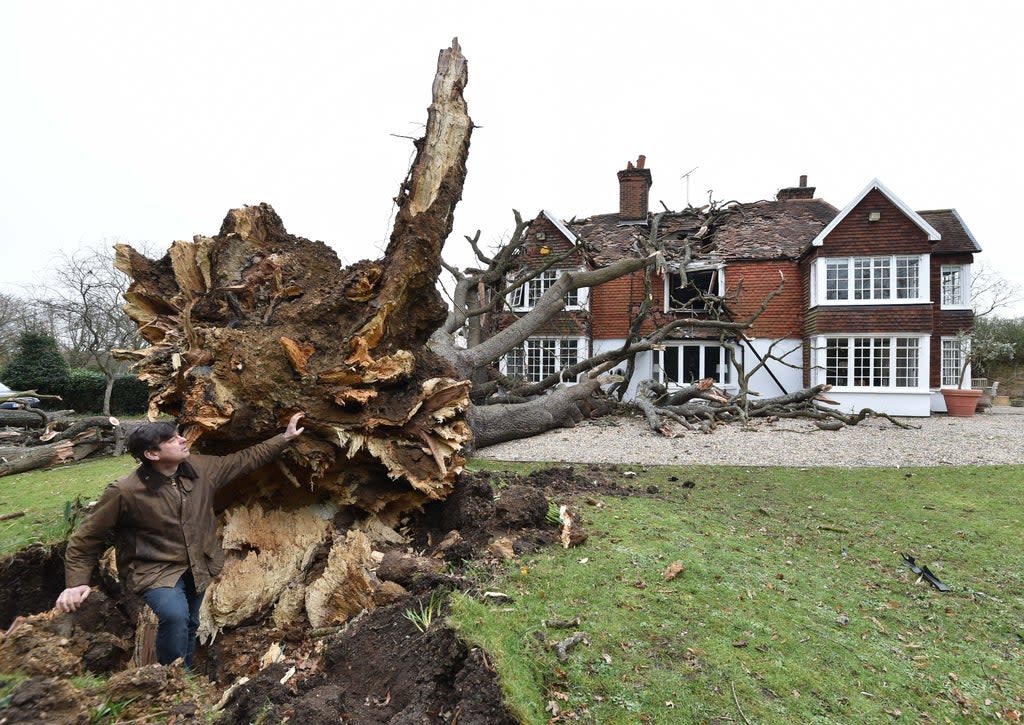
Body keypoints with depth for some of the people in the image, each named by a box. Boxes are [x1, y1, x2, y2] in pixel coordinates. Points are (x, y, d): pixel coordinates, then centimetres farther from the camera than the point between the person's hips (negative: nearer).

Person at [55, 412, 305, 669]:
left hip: (198, 566, 6)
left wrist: (285, 438, 1)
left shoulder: (199, 468, -11)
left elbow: (246, 459, 2)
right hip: (155, 570, -5)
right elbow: (87, 537, -10)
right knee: (175, 615, -30)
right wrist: (76, 582, -18)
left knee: (189, 625, 20)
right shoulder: (125, 492, -24)